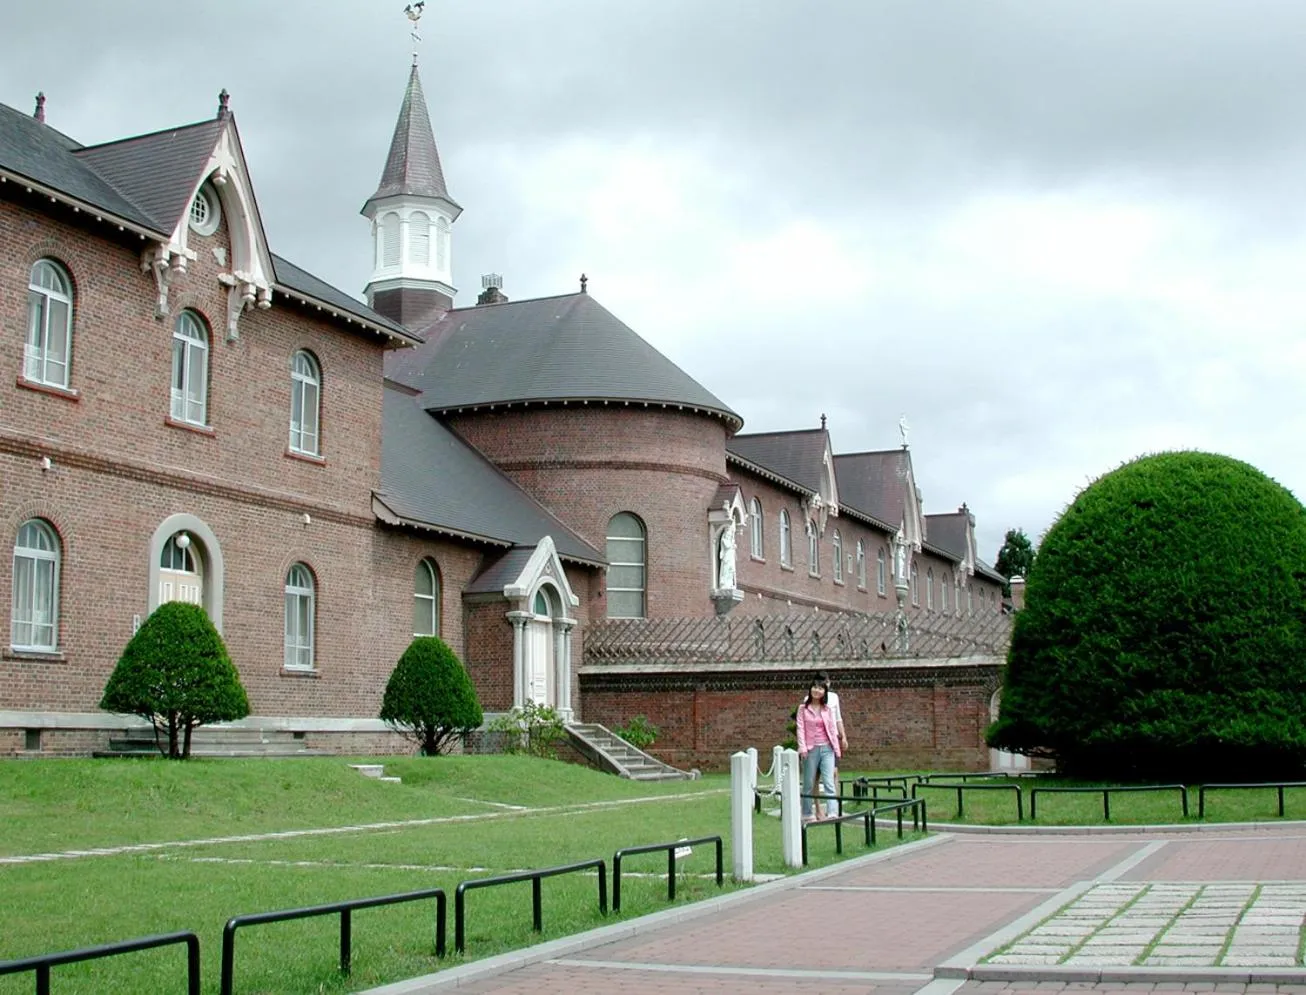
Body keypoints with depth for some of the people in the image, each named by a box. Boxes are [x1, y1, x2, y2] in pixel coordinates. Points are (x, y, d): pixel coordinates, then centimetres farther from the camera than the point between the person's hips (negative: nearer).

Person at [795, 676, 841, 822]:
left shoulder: (828, 709, 10)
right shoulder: (803, 708, 4)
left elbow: (832, 729, 10)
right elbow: (800, 729, 0)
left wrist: (836, 749, 5)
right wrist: (802, 748, -10)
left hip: (827, 748, 1)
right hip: (811, 749, -1)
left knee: (829, 782, -10)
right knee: (809, 783, 5)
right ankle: (807, 814, 15)